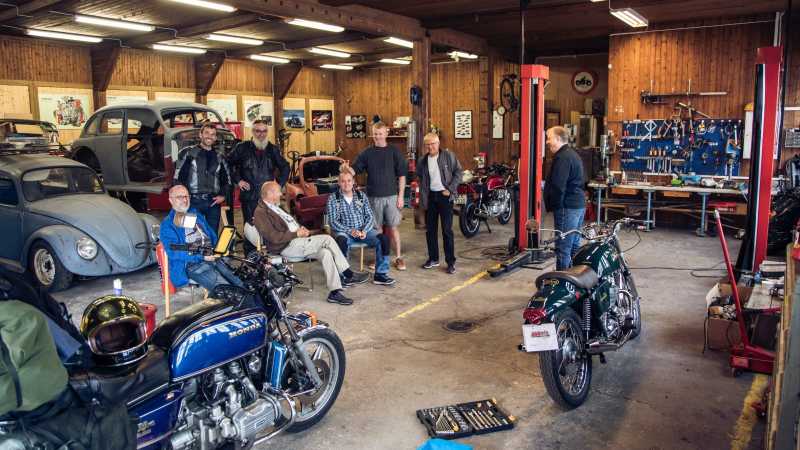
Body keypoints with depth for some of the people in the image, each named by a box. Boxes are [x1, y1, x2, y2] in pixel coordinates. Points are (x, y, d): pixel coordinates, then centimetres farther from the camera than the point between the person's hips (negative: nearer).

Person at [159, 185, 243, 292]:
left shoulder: (196, 215, 24)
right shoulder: (167, 225, 4)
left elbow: (213, 236, 26)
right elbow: (173, 252, -9)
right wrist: (201, 257, -17)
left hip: (212, 258, 6)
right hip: (192, 264, -6)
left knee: (241, 285, -15)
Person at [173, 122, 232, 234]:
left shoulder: (219, 157, 16)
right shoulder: (188, 153, 2)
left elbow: (226, 179, 24)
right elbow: (178, 177, -2)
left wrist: (222, 195, 10)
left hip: (213, 202, 4)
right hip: (193, 201, -4)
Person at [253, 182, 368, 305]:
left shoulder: (275, 207, 20)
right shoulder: (260, 213, -11)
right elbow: (274, 237, -20)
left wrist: (300, 228, 8)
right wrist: (296, 234, -14)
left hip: (295, 240, 10)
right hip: (286, 247, -10)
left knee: (325, 253, -13)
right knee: (327, 239, -20)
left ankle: (335, 292, -12)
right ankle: (349, 275, -13)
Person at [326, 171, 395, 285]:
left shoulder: (361, 196, 12)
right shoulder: (333, 198, 3)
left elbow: (370, 217, 8)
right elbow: (333, 221, -5)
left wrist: (365, 231, -12)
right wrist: (350, 230, -20)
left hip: (364, 230, 3)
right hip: (344, 231, -3)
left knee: (383, 239, -23)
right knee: (342, 240, -39)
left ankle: (380, 274, -13)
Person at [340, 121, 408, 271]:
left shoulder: (394, 152, -1)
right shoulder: (367, 153, 3)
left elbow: (401, 175, -1)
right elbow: (355, 170, -1)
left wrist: (400, 196, -5)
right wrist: (346, 168, -24)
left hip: (391, 196, -2)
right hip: (373, 196, 2)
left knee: (393, 227, 3)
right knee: (376, 228, 9)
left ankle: (398, 257, 13)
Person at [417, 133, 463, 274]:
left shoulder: (449, 156, -5)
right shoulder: (422, 161, 7)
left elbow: (459, 172, -3)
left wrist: (450, 189, -12)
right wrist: (422, 199, 8)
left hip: (444, 196, -4)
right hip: (430, 196, 5)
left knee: (447, 230, -4)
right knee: (430, 229, 10)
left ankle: (451, 261, 3)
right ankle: (433, 258, 23)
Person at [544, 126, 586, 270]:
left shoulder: (562, 157, -16)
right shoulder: (572, 154, 18)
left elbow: (558, 186, -22)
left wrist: (552, 205, -12)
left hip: (567, 207, -11)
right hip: (579, 204, 11)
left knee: (563, 249, -8)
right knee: (574, 246, 16)